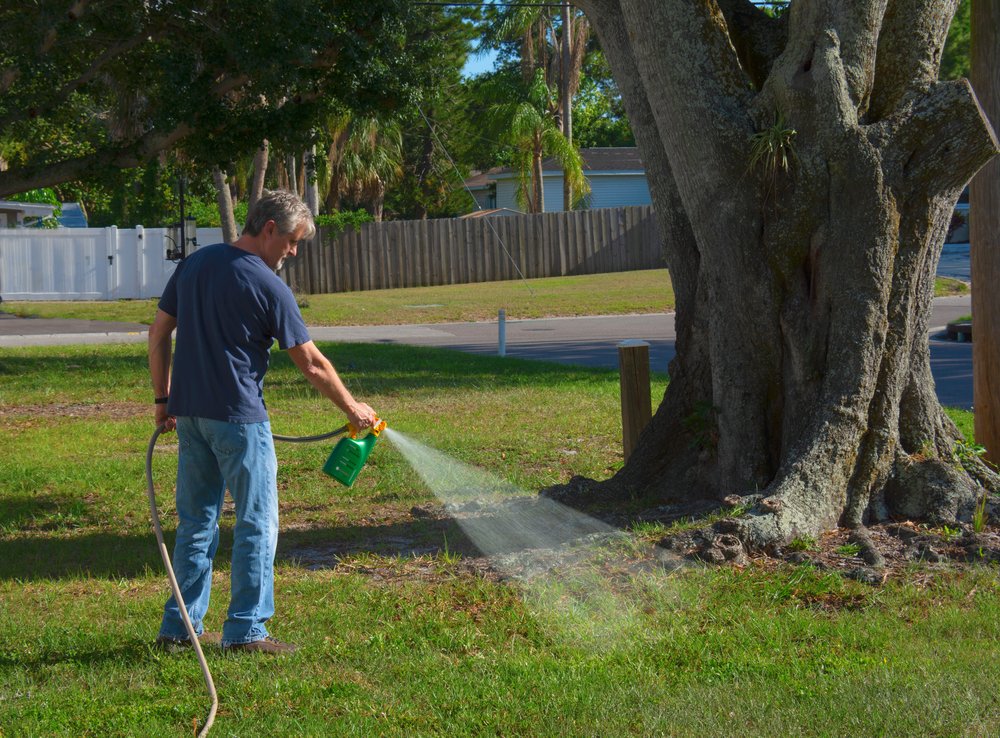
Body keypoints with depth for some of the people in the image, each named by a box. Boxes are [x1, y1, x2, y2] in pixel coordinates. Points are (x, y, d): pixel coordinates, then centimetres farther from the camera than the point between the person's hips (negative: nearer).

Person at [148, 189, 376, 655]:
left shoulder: (195, 263, 8)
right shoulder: (267, 285, -11)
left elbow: (158, 332, 12)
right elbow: (311, 364, -8)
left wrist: (163, 397, 18)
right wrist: (352, 408, 3)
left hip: (188, 411, 7)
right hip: (237, 416, -7)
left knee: (196, 520, 13)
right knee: (257, 522, 2)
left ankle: (181, 625, 16)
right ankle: (245, 630, 2)